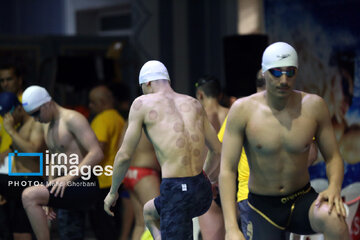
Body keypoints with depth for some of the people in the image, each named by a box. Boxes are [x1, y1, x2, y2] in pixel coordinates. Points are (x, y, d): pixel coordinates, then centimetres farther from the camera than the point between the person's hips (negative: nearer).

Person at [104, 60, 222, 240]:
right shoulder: (193, 104, 15)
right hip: (203, 191, 7)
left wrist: (113, 192, 16)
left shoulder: (142, 104, 1)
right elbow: (217, 150, 21)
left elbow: (124, 155, 2)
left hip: (177, 192, -7)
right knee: (148, 211, 33)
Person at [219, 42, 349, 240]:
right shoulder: (243, 110, -11)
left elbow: (333, 157, 3)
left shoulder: (313, 106, -6)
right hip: (262, 208, 0)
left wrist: (334, 188, -21)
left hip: (302, 201, 0)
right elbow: (227, 169, -12)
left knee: (331, 217, -33)